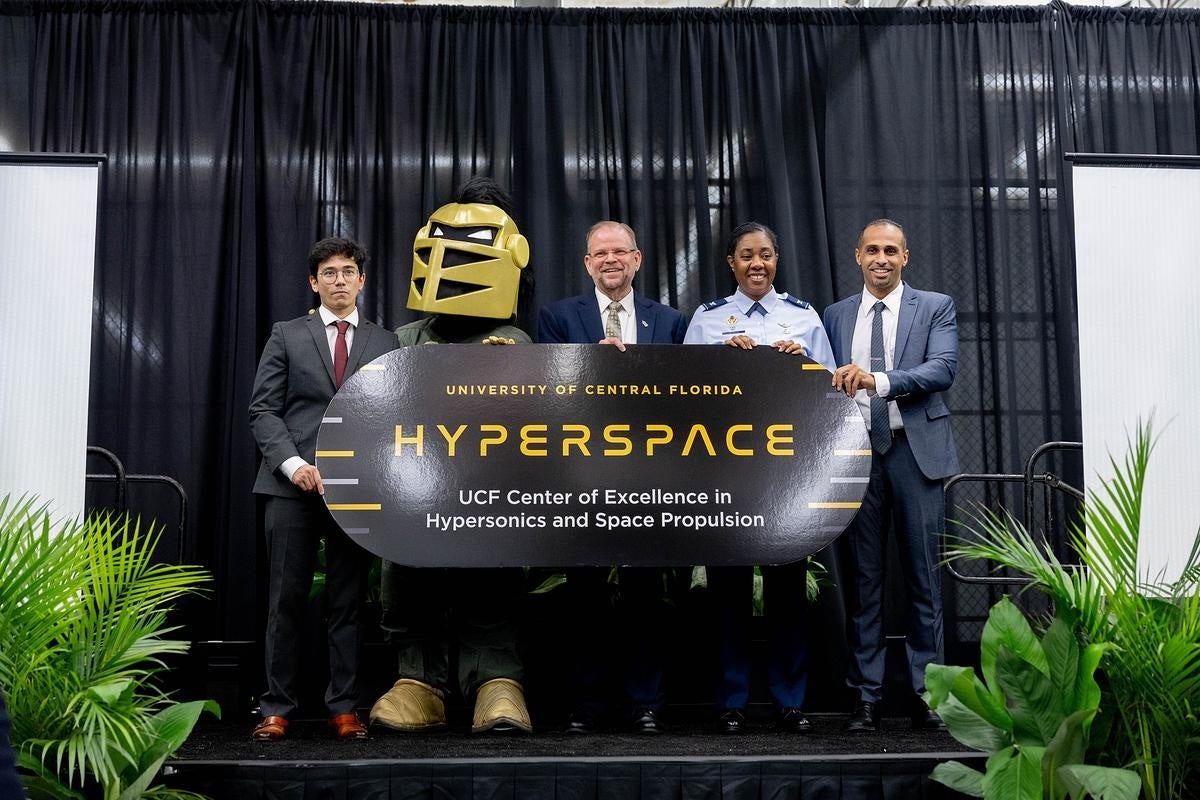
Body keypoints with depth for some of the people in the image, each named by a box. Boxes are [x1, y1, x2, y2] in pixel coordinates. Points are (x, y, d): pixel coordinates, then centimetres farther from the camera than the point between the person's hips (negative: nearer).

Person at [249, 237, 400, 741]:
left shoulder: (385, 343, 13)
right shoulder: (287, 336, 11)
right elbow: (263, 409, 4)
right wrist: (293, 463, -10)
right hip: (293, 485, -1)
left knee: (349, 601, 3)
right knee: (286, 599, 1)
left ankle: (343, 708, 10)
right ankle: (276, 707, 9)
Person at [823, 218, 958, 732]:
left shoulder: (935, 307, 6)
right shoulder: (836, 316, 14)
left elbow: (942, 368, -9)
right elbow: (832, 385, 12)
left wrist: (877, 379, -22)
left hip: (916, 451, -2)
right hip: (856, 452, 2)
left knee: (922, 574, 2)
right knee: (863, 575, 4)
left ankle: (926, 691, 10)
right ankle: (866, 695, 9)